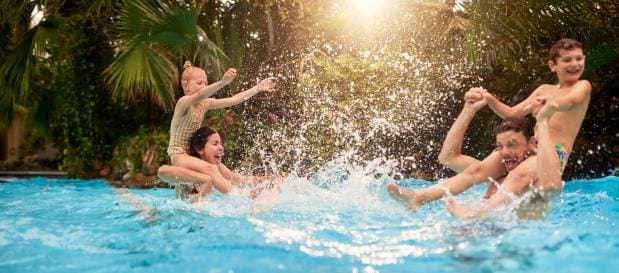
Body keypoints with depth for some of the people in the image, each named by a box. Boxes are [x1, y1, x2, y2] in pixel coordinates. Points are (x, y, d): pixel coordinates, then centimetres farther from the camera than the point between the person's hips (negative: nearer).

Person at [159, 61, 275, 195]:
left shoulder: (205, 104, 5)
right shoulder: (184, 102, -16)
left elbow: (233, 100, 2)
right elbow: (200, 95, -39)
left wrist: (257, 88, -6)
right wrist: (222, 82, -56)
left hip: (192, 154, 8)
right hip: (179, 155, -8)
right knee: (211, 169, -27)